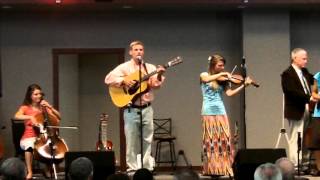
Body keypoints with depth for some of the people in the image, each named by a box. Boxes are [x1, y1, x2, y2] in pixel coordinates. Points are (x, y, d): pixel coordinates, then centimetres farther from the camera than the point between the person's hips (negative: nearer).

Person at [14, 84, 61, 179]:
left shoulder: (44, 106, 13)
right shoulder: (25, 107, 3)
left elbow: (58, 117, 7)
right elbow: (17, 116, -19)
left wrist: (50, 107, -5)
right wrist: (30, 117, -32)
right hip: (29, 137, -3)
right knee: (29, 146, -39)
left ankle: (48, 170, -7)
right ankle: (29, 172, -25)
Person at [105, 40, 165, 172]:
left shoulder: (150, 68, 9)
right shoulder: (124, 67, 2)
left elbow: (156, 85, -4)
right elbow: (108, 79, -6)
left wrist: (159, 76, -23)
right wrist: (124, 80, -17)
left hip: (146, 108, 3)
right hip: (131, 109, -2)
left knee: (147, 140, 4)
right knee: (132, 140, 0)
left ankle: (147, 167, 10)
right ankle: (133, 168, 6)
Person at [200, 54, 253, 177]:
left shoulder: (223, 80, 10)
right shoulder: (204, 75, 5)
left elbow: (229, 93, -3)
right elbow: (207, 79, -19)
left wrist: (244, 85, -12)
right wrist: (221, 74, -18)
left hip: (221, 111, 2)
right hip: (209, 112, -2)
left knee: (224, 140, -7)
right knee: (210, 140, -4)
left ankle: (225, 168, -10)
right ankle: (212, 169, -2)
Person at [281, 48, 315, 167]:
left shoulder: (304, 72, 15)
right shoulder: (287, 74, -13)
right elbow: (293, 91, -24)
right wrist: (309, 98, -30)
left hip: (307, 109, 8)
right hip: (296, 111, -8)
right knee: (295, 139, -4)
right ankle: (294, 165, -1)